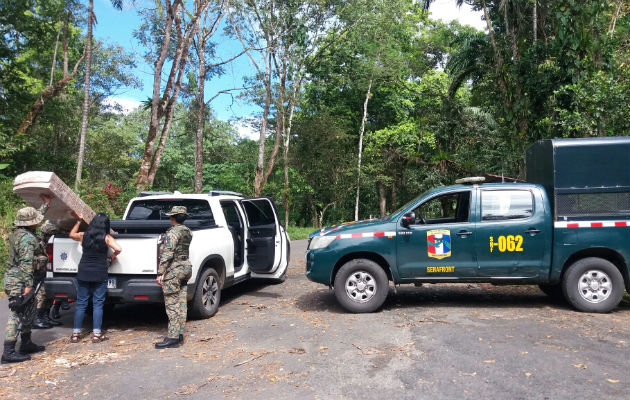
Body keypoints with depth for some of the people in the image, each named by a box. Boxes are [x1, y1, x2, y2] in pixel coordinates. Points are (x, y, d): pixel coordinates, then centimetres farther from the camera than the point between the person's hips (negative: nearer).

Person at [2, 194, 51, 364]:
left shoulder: (17, 231, 10)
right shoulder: (27, 238, -20)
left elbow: (37, 216, 28)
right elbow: (26, 263, -24)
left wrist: (46, 204, 36)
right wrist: (28, 285, -23)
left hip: (12, 277, 10)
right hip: (19, 281, -10)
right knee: (16, 315, -7)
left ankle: (26, 344, 28)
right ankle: (8, 353, -4)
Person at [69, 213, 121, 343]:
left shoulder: (83, 236, 2)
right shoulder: (106, 238, -8)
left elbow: (71, 234, 23)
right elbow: (118, 249, -20)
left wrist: (78, 221, 34)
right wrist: (114, 255, 2)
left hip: (83, 274, 3)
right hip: (100, 275, -3)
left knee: (81, 303, 10)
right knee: (98, 304, 4)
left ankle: (76, 334, 14)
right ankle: (96, 334, 5)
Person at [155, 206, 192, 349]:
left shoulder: (173, 232, -15)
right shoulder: (188, 232, 11)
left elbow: (167, 254, -20)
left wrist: (160, 273, -18)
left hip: (174, 270, -9)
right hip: (186, 267, 9)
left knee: (172, 305, -5)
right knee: (181, 304, 11)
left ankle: (173, 338, -3)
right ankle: (179, 334, 17)